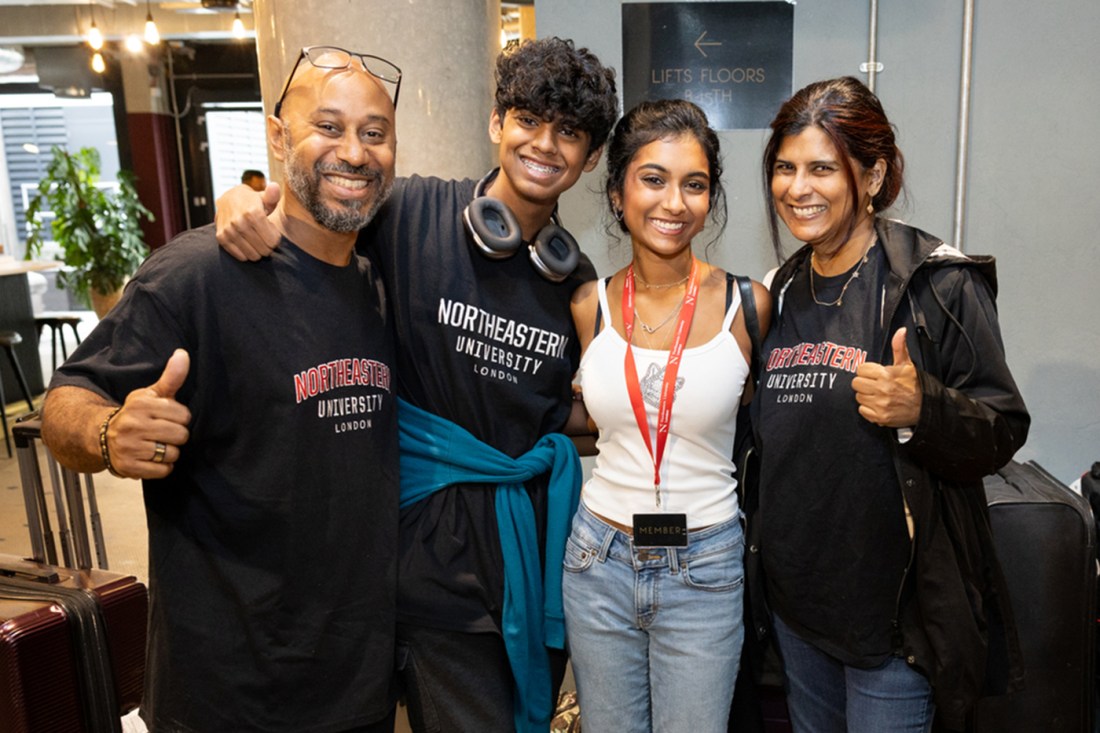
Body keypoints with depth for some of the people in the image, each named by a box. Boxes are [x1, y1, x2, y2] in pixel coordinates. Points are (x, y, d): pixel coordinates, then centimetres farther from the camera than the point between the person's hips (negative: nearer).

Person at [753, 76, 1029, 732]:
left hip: (893, 605, -6)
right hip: (797, 596, 6)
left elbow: (1003, 433, -12)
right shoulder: (782, 291, 5)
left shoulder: (938, 283, -13)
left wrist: (920, 412, -31)